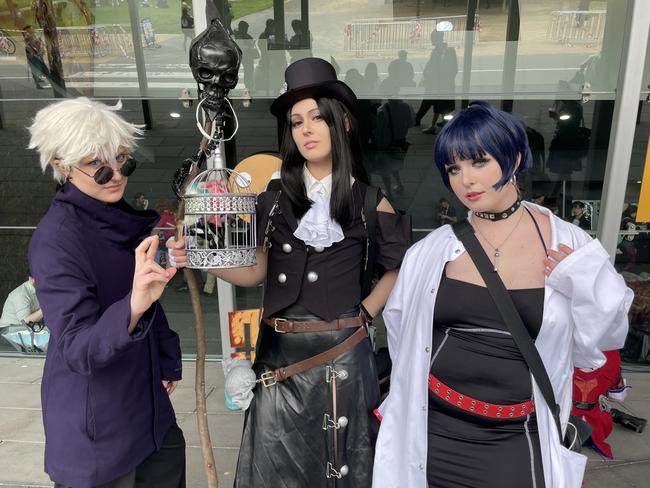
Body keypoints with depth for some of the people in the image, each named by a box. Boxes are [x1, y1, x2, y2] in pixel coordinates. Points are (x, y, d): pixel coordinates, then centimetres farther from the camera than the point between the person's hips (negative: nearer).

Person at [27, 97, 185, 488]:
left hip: (144, 395, 7)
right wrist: (133, 306, -47)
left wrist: (167, 360, 12)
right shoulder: (55, 239, -24)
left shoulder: (120, 216, -1)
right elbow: (78, 350, -30)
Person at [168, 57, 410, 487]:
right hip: (280, 351, 2)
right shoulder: (274, 194, 3)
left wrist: (365, 313, -1)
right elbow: (255, 272, 2)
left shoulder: (368, 198, -3)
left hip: (341, 351, -2)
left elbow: (401, 267, 7)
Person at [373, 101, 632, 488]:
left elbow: (598, 344, 3)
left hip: (516, 441, 0)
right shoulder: (433, 248, -6)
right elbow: (401, 324, 7)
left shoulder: (569, 245, -8)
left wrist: (590, 289, -14)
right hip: (433, 432, 1)